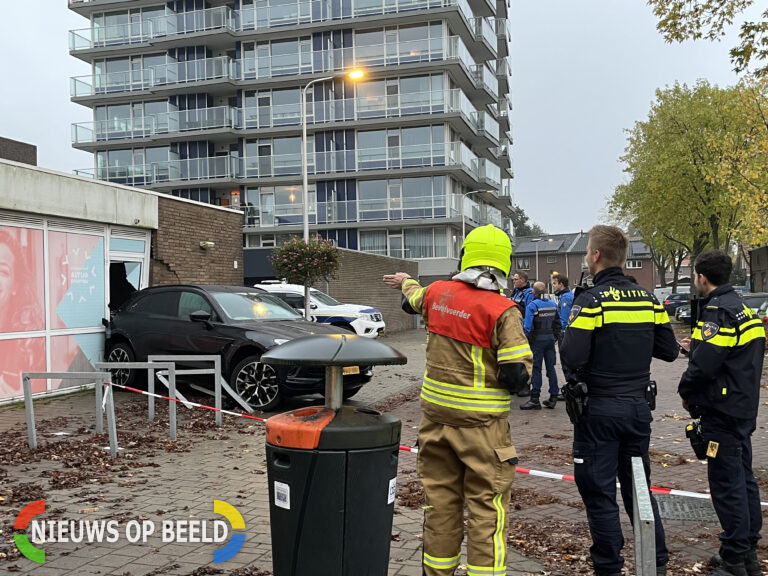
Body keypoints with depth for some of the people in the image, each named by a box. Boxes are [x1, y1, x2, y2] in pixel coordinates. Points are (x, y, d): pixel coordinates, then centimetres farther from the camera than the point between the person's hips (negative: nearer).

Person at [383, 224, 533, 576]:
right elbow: (516, 376, -18)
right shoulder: (502, 311, -16)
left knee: (440, 501, 17)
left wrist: (405, 283, 49)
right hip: (481, 425, -5)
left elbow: (417, 297, 26)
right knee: (486, 508, 3)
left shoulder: (437, 293, 0)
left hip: (436, 415, 6)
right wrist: (524, 363, 6)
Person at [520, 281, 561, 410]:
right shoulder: (553, 305, 6)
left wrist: (525, 340, -5)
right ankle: (553, 397, 14)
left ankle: (535, 399, 1)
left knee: (536, 368, -1)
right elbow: (557, 323, 11)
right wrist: (555, 337, 18)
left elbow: (527, 326, -17)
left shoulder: (532, 305, -12)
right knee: (551, 368, 10)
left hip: (537, 340, -5)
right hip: (550, 339, 5)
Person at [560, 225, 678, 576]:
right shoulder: (647, 300, 3)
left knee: (599, 492, 6)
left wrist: (569, 333, -2)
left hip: (600, 409, -6)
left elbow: (572, 358, -21)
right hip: (638, 406, 6)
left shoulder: (591, 301, -15)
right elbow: (669, 350, 7)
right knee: (638, 485, 18)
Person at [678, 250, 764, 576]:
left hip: (722, 412, -10)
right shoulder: (741, 308, 13)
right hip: (743, 409, 10)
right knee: (743, 478, 16)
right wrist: (696, 346, 18)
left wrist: (686, 392, -8)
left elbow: (703, 365, -25)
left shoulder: (717, 311, -18)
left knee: (726, 483, -4)